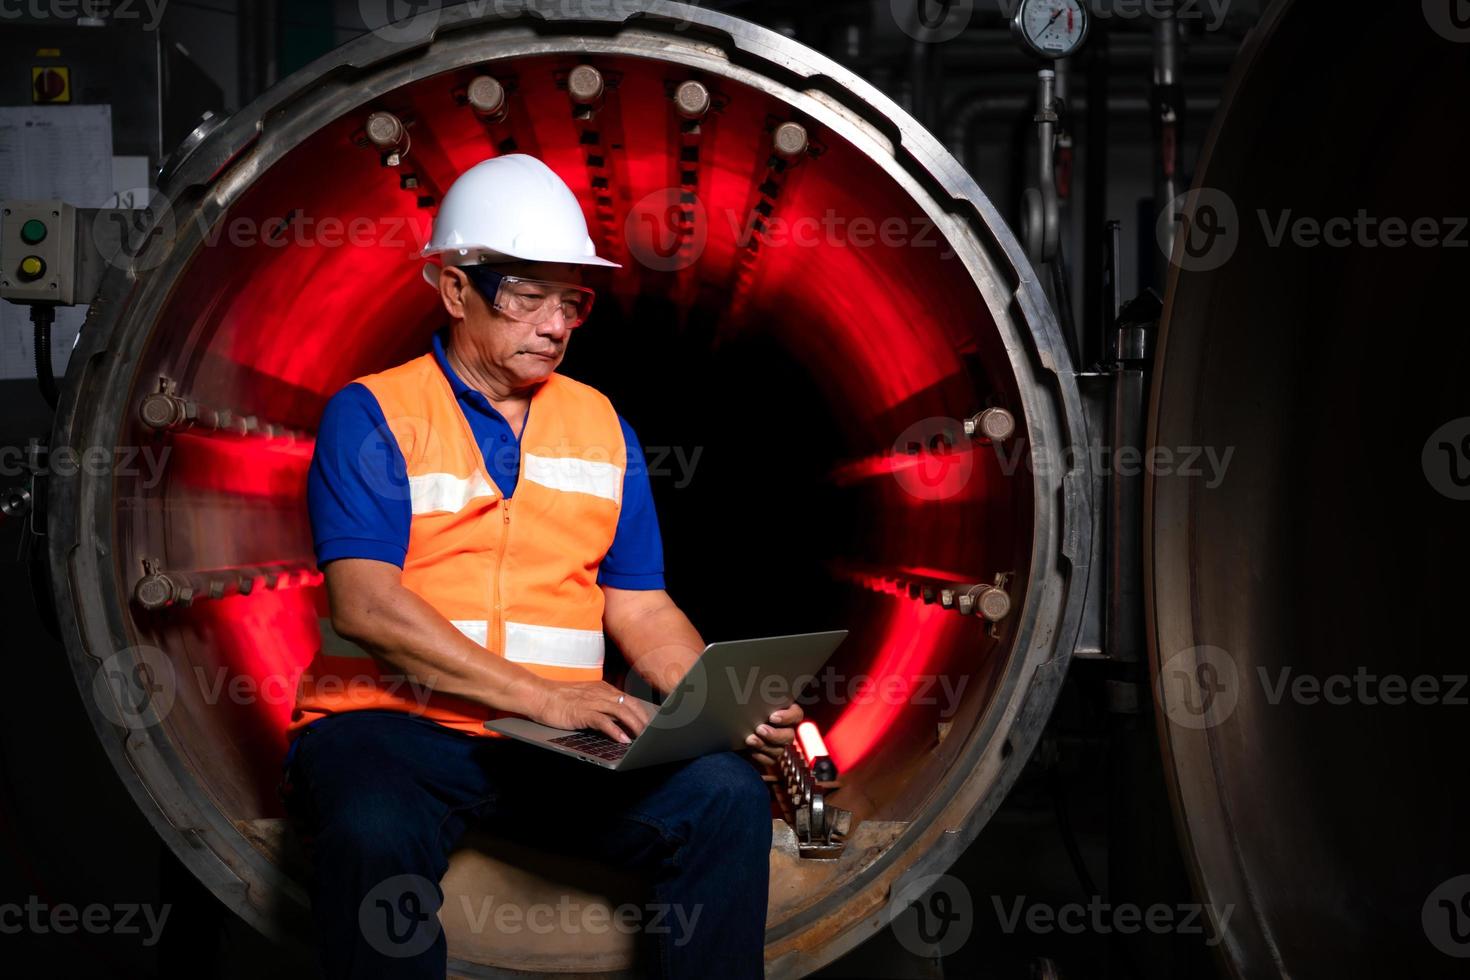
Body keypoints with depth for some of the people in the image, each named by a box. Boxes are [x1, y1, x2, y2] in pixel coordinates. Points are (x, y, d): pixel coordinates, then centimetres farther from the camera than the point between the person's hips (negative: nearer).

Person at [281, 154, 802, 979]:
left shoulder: (600, 425, 18)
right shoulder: (373, 416, 2)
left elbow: (641, 610, 17)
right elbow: (368, 606, -11)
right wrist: (540, 695, -19)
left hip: (558, 743, 4)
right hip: (391, 723, -4)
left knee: (727, 794, -23)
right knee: (375, 832, -39)